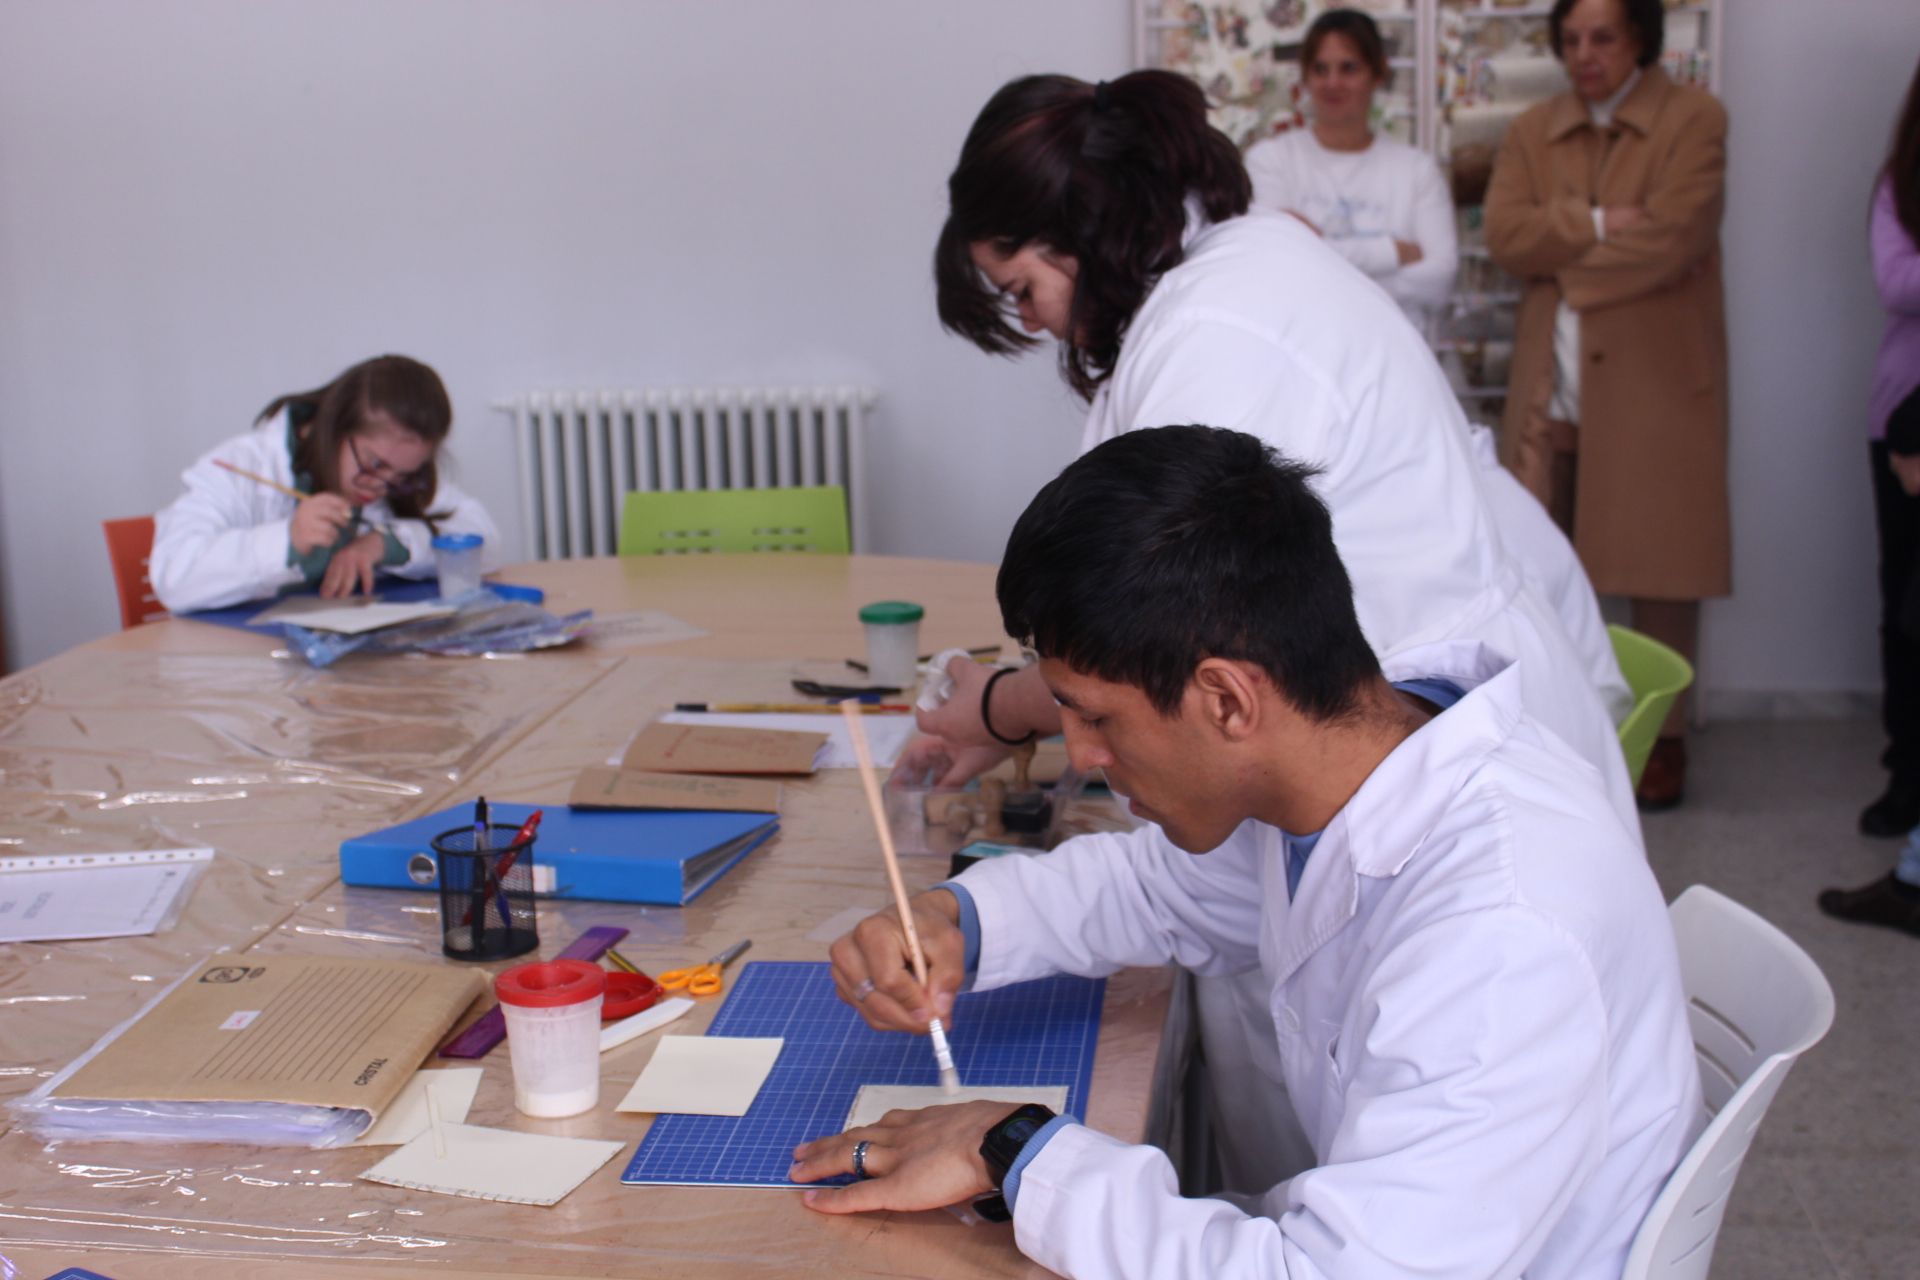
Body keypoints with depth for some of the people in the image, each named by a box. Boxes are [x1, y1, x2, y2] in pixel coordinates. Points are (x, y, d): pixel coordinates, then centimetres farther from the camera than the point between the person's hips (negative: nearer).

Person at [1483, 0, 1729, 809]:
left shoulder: (1693, 120, 0)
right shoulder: (1533, 131, 13)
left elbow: (1670, 237, -14)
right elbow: (1503, 233, -2)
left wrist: (1563, 256, -6)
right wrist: (1598, 225, -14)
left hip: (1656, 380, -4)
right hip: (1551, 385, 4)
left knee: (1659, 564, 1)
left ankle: (1664, 737, 12)